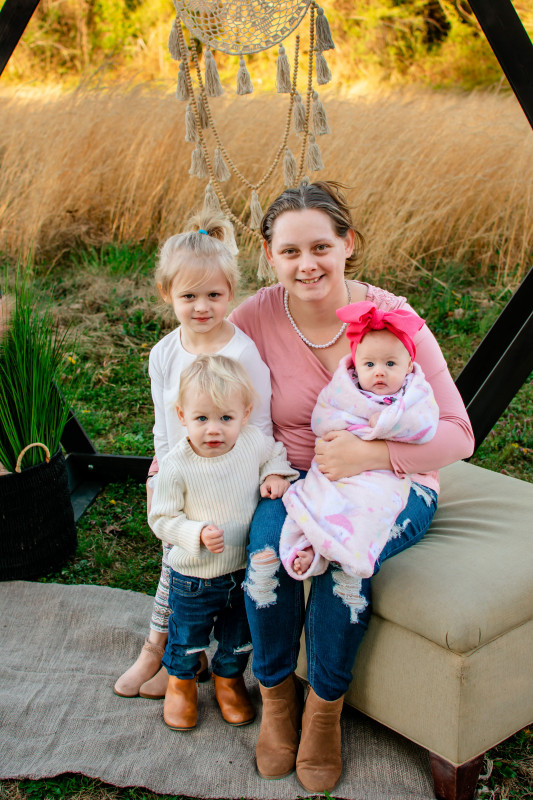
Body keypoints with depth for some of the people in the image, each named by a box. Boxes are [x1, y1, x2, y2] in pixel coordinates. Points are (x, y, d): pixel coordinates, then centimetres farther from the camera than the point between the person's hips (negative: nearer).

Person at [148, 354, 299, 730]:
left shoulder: (254, 441, -14)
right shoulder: (177, 466, -24)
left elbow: (276, 453, 9)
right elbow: (162, 519, -15)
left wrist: (275, 474, -10)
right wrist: (197, 534, -29)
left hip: (247, 569, 3)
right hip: (195, 577, -3)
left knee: (240, 635, 22)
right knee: (188, 636, 18)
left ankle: (229, 677, 51)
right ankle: (181, 681, 48)